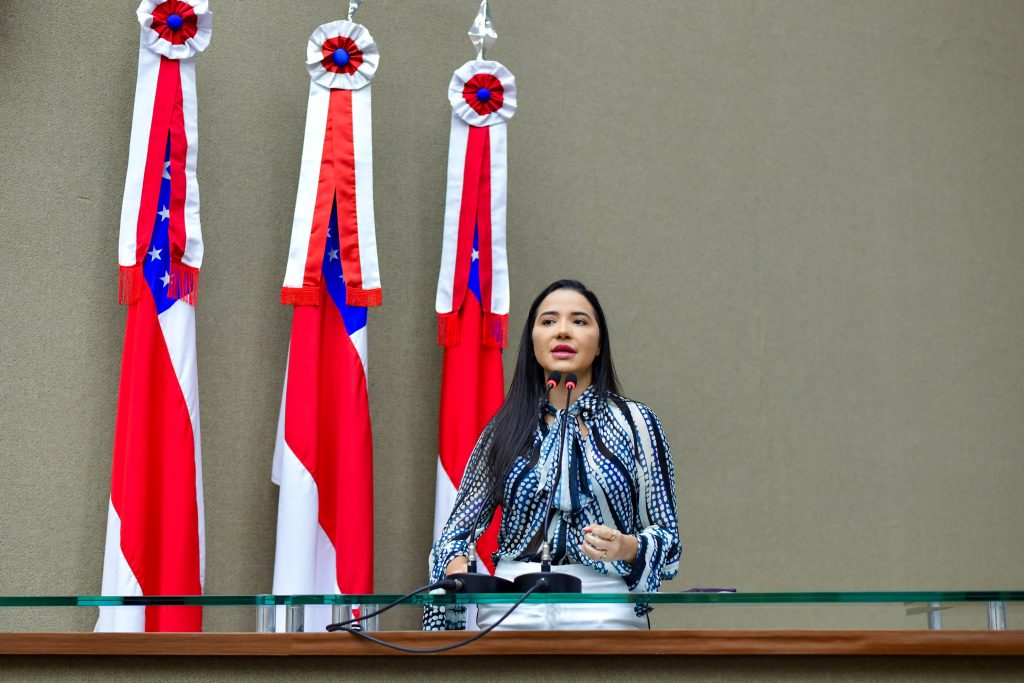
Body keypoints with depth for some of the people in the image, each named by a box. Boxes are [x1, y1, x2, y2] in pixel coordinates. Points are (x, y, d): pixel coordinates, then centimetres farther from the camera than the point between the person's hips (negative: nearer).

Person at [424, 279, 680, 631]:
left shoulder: (635, 423, 9)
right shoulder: (504, 429, 12)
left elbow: (668, 538, 9)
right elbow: (456, 532, 13)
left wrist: (626, 547, -11)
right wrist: (457, 567, -9)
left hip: (604, 614, -1)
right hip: (511, 611, 1)